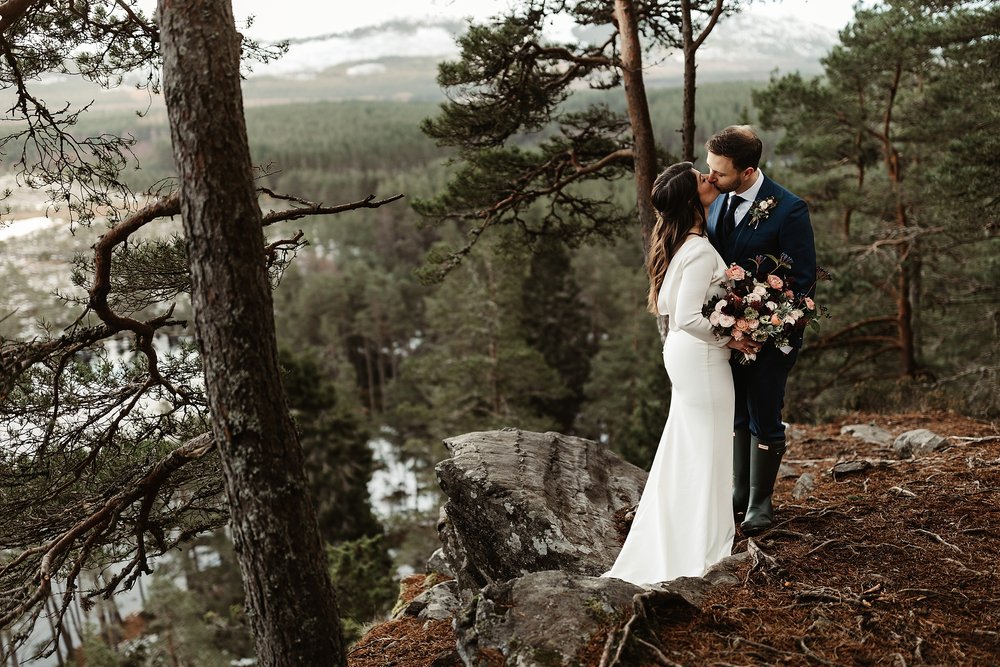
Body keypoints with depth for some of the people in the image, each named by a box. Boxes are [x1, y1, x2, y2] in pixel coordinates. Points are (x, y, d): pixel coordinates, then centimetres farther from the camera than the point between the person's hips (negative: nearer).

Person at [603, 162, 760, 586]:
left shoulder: (675, 244, 7)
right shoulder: (701, 252, -22)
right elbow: (690, 317, -26)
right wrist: (730, 339, -13)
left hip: (681, 353, 9)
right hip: (701, 357, -9)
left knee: (685, 447, 20)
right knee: (707, 449, 3)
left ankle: (670, 538, 34)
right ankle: (705, 544, 17)